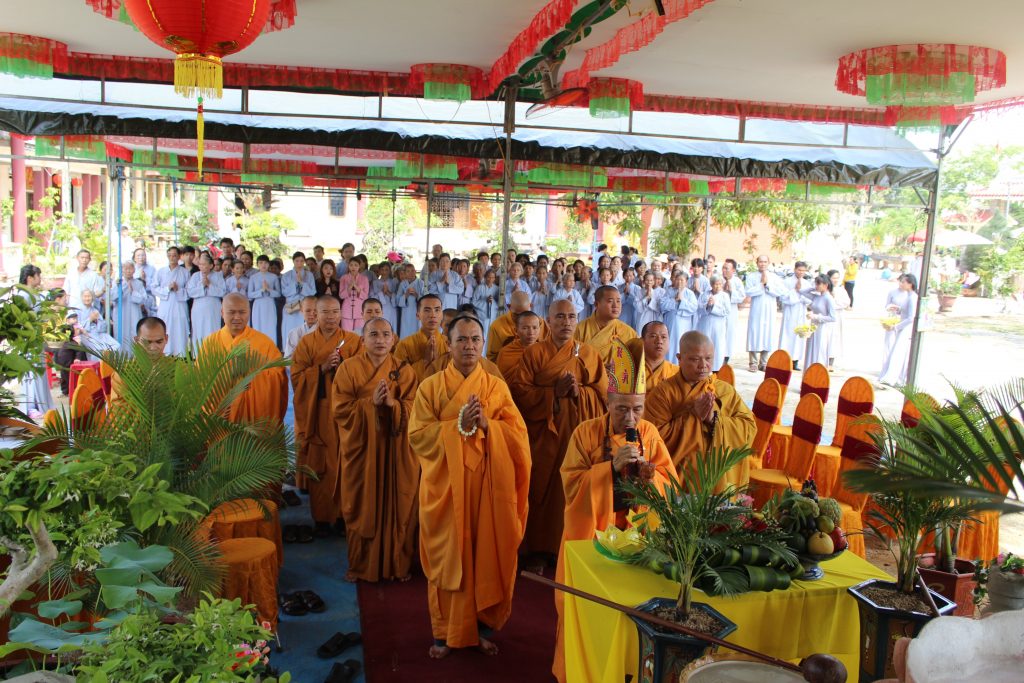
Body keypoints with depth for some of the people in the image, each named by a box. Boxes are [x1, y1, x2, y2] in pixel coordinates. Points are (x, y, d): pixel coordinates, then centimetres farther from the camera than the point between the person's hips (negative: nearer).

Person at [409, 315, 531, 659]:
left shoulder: (497, 387, 5)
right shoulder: (430, 387, 0)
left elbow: (519, 434, 0)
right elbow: (417, 436, -8)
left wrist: (487, 425, -17)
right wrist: (458, 425, -19)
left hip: (487, 484, 2)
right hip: (445, 484, -1)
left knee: (487, 553, 6)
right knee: (449, 554, 4)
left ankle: (483, 625, 23)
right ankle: (445, 630, 18)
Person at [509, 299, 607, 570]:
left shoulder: (590, 354, 9)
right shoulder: (533, 353, 4)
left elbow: (602, 393, 3)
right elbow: (518, 391, -6)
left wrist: (579, 392, -15)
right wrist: (554, 392, -14)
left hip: (579, 434, 1)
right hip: (543, 434, -1)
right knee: (541, 490, 1)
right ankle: (539, 550, 12)